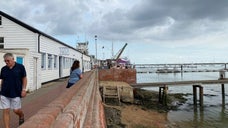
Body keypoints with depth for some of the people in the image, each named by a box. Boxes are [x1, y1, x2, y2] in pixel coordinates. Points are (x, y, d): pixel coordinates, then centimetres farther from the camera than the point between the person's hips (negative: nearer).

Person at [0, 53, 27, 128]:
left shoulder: (20, 67, -6)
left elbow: (24, 79, -2)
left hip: (16, 94, -3)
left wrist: (24, 89, -8)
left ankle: (22, 116, 39)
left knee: (16, 110, 6)